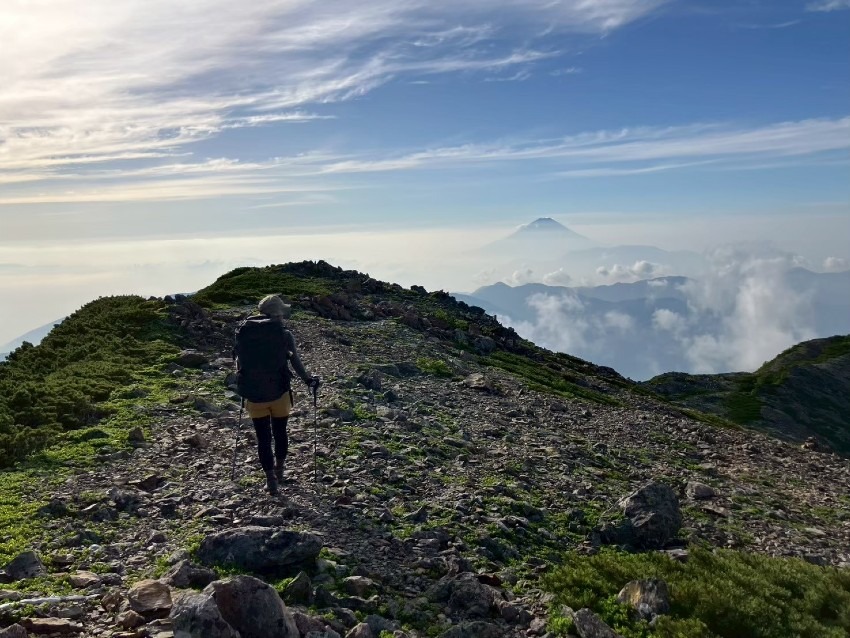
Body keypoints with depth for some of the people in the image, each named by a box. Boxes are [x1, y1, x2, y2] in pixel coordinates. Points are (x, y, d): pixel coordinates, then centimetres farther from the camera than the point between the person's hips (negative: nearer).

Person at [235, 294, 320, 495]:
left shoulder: (244, 332, 0)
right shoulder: (284, 334, -7)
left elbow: (239, 363, 8)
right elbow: (296, 363, -2)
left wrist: (243, 387, 24)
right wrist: (309, 381, 14)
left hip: (253, 394, 1)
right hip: (278, 393, -1)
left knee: (263, 438, 11)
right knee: (280, 433, 19)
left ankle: (270, 479, 12)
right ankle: (279, 472, 35)